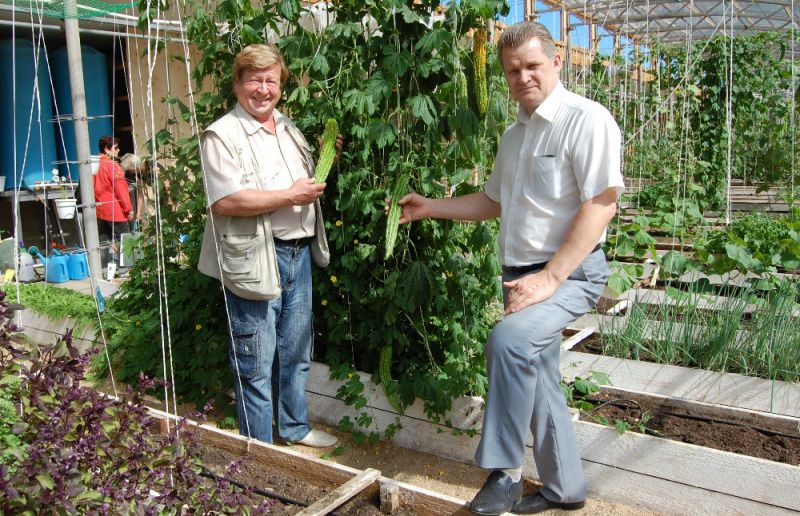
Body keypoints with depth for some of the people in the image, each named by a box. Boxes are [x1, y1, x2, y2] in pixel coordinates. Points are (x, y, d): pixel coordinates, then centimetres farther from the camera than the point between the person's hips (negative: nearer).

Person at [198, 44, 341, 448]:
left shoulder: (287, 126, 15)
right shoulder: (223, 135, -10)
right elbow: (223, 202, -22)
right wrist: (290, 196, -18)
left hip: (299, 252, 8)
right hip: (254, 259, -8)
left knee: (295, 352, 19)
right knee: (256, 363, 1)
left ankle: (295, 429, 37)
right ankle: (258, 451, 17)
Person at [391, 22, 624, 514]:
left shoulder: (587, 119, -11)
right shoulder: (515, 133, 15)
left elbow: (602, 205, -19)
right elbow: (494, 201, 26)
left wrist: (550, 278, -22)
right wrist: (430, 207, 21)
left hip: (570, 273, -8)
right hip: (522, 274, 8)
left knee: (509, 341, -30)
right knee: (537, 379, 12)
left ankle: (505, 473, -15)